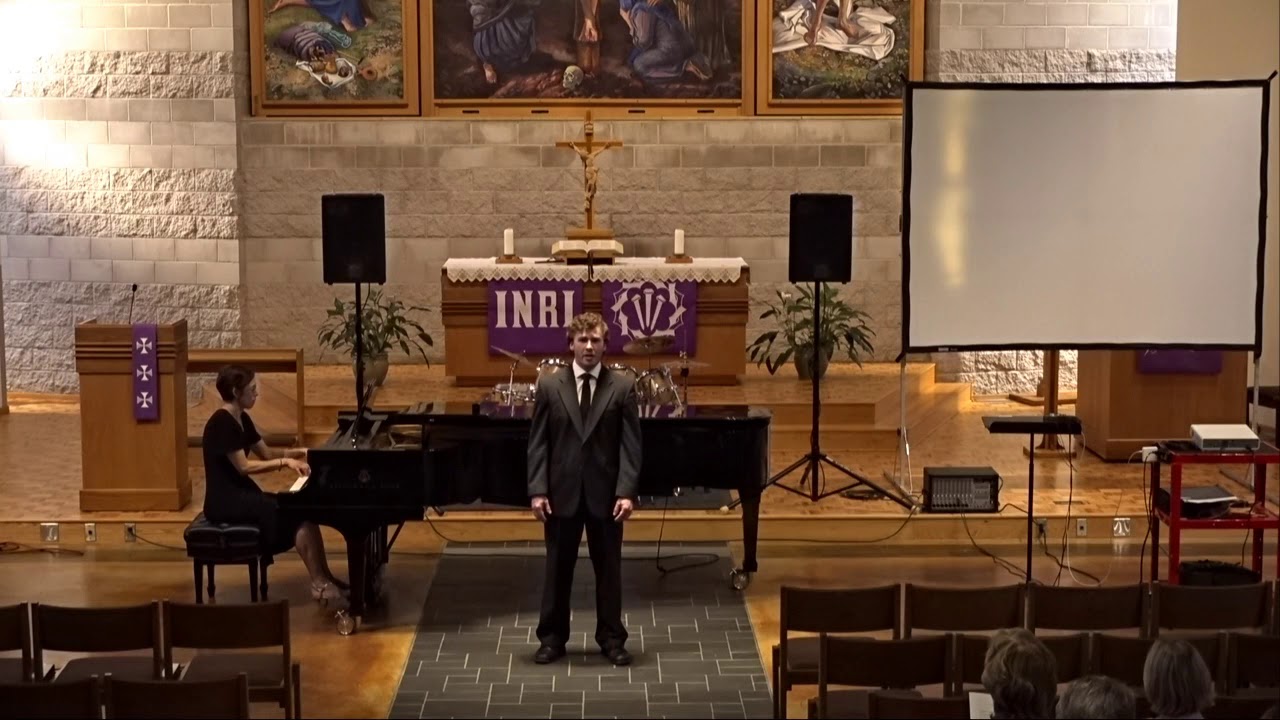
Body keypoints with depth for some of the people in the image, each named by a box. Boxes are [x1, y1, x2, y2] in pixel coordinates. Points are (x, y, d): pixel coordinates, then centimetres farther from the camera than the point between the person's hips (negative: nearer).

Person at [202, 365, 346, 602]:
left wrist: (299, 452, 3)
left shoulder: (241, 419, 12)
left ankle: (324, 577, -2)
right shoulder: (222, 423, -18)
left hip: (241, 494, 9)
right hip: (226, 501, -9)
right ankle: (319, 583, -12)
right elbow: (243, 467, -21)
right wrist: (285, 462, -20)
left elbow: (266, 453, 18)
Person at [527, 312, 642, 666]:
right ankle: (552, 638, 20)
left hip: (605, 493, 0)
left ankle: (611, 639, 20)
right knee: (558, 568, 9)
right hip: (562, 492, 1)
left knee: (608, 567, 8)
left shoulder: (622, 387, -1)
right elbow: (538, 444, 1)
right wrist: (537, 491, -7)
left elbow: (630, 445, -4)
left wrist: (626, 492, -12)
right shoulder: (549, 387, 0)